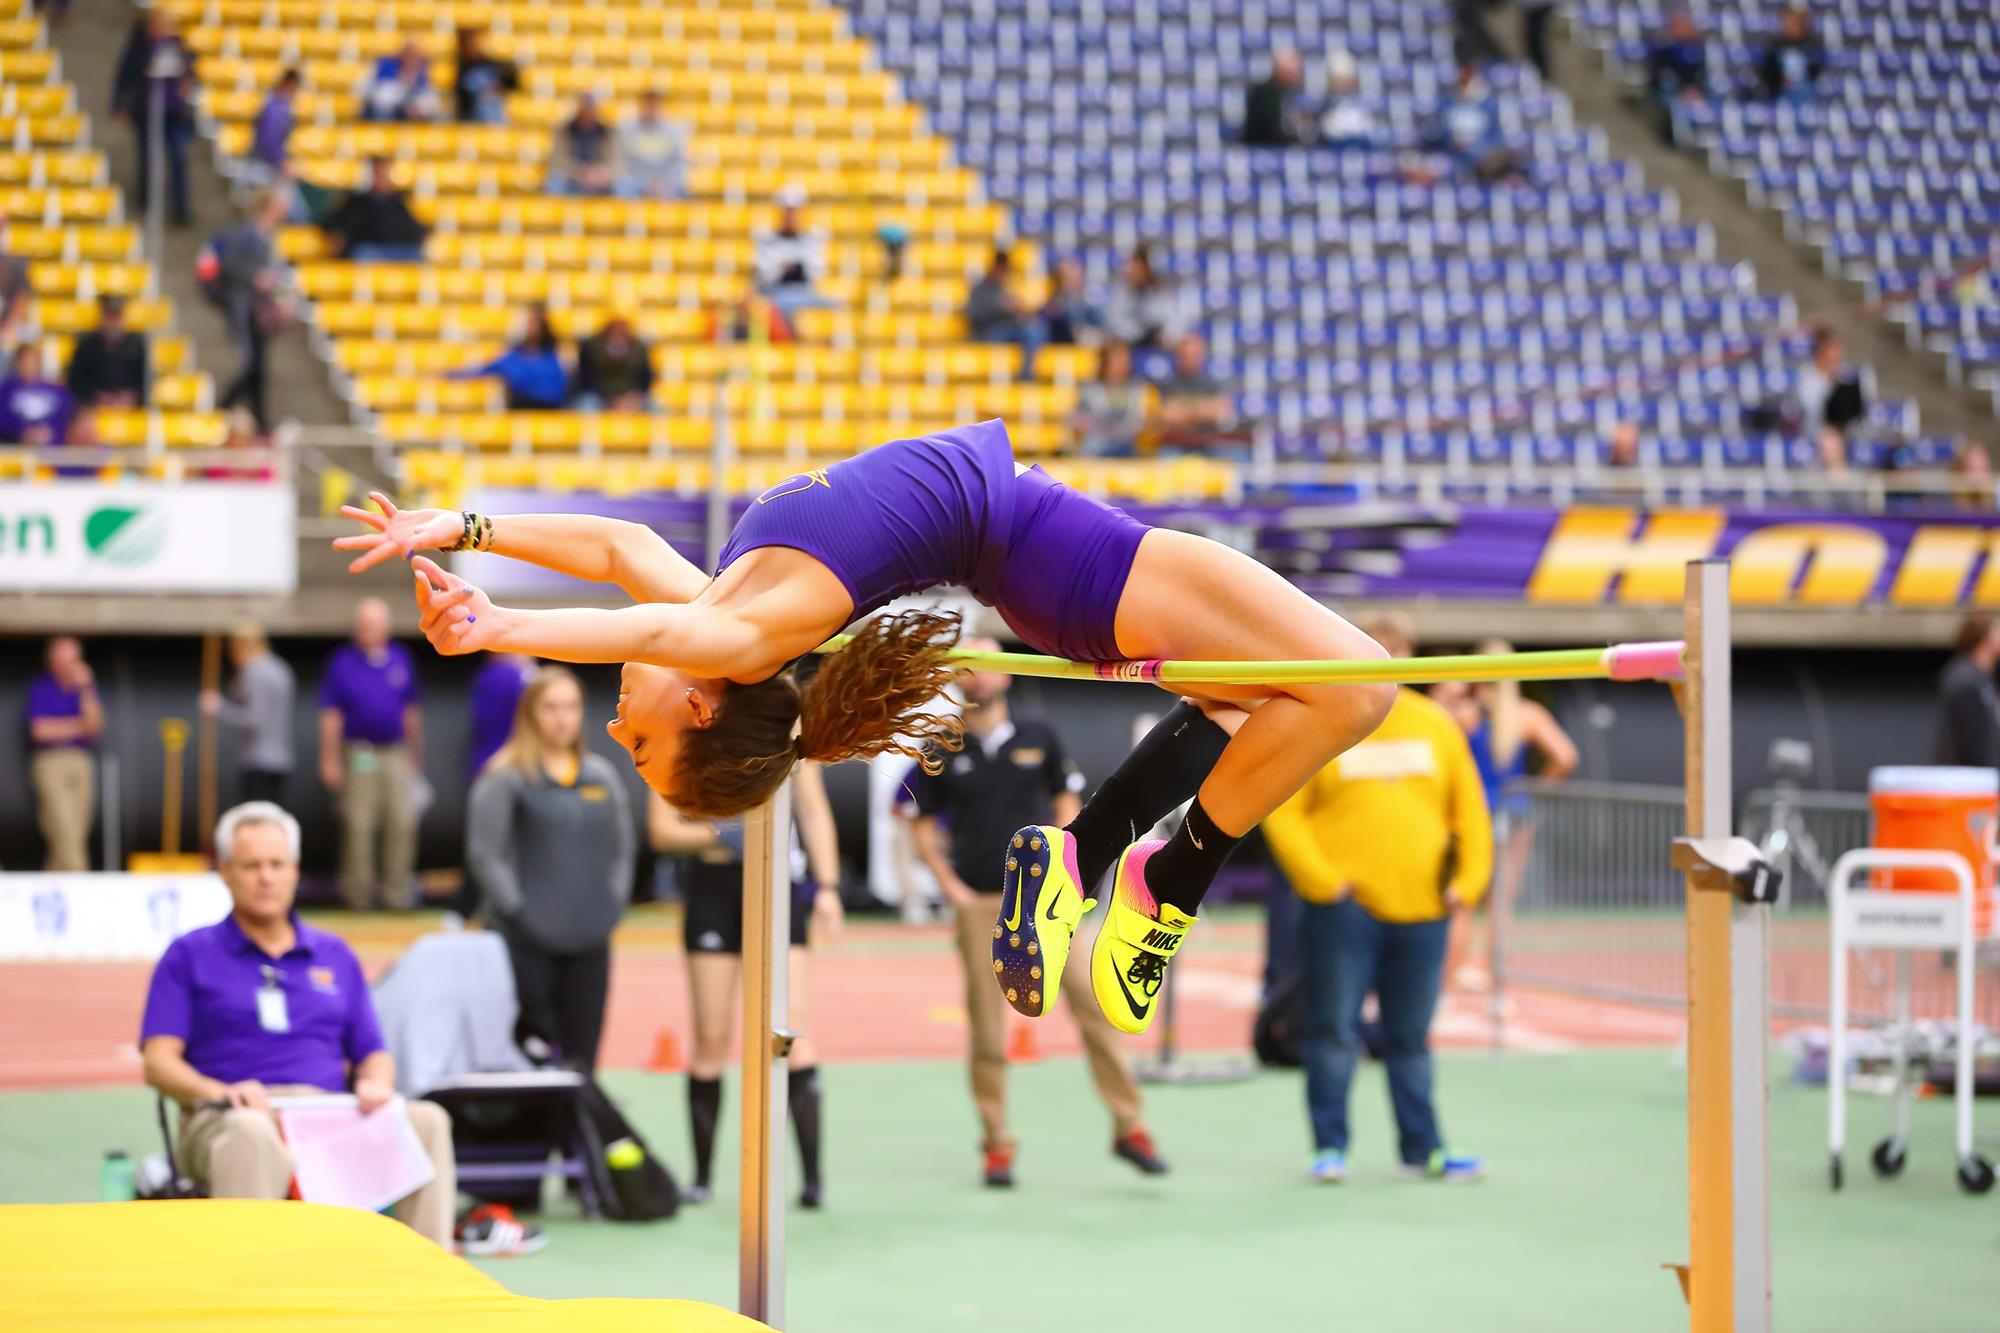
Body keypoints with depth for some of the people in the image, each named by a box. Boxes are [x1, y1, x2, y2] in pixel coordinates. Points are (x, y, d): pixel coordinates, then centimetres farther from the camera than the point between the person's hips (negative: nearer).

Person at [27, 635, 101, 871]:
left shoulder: (86, 686, 13)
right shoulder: (40, 686, 4)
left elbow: (94, 726, -1)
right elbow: (40, 730, -5)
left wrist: (85, 689, -9)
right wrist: (78, 726, 3)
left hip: (82, 763, 4)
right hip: (50, 761, -4)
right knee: (65, 830, -15)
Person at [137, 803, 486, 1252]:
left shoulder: (335, 955, 25)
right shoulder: (190, 956, 14)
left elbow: (374, 1055, 22)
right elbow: (158, 1063, 4)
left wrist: (375, 1086, -4)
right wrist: (221, 1092, -17)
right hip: (227, 1117, -3)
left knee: (427, 1121, -26)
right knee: (251, 1135, -42)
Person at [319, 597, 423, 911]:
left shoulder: (401, 659, 9)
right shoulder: (343, 662, 0)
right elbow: (330, 716, 0)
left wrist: (416, 753, 14)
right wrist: (329, 760, -3)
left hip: (396, 753, 2)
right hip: (358, 754, -2)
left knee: (403, 823, -5)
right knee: (358, 825, -2)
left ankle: (398, 892, 2)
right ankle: (358, 893, 8)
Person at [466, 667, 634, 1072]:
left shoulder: (602, 776, 12)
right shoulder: (506, 777, -4)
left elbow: (624, 846, 19)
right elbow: (484, 853, -6)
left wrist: (613, 903, 8)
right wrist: (518, 909, -11)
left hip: (591, 939, 5)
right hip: (527, 941, -5)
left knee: (582, 1056, 5)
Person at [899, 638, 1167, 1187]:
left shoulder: (1038, 736, 7)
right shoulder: (942, 752, 4)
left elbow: (1066, 801, 13)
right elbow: (923, 826, 9)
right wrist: (950, 886, -2)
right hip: (979, 904, 0)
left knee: (1092, 1000, -8)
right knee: (987, 1028, 0)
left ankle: (1128, 1126, -2)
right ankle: (997, 1144, 9)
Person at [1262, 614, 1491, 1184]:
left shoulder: (1435, 724, 10)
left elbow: (1469, 809, 11)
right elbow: (1282, 813, -5)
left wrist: (1467, 880, 1)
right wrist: (1321, 880, -13)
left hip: (1421, 906, 3)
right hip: (1346, 906, -3)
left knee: (1411, 1037, 10)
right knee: (1335, 1031, -2)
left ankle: (1421, 1149, 15)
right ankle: (1330, 1147, 6)